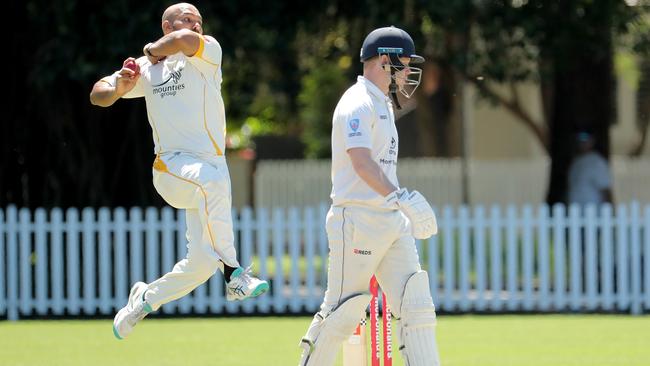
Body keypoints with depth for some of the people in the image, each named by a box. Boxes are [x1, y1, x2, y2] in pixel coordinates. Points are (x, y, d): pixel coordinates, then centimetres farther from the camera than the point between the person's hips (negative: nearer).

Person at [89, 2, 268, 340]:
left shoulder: (208, 51, 6)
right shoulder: (148, 68, 13)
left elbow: (186, 41, -17)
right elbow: (98, 95, 12)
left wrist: (153, 49, 2)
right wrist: (119, 87, -10)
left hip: (213, 165, 2)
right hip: (172, 166, -2)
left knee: (202, 262, -1)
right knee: (212, 182, -38)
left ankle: (146, 299, 26)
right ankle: (233, 274, -40)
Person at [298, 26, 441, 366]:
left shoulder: (383, 105, 20)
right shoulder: (357, 104, -11)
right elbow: (361, 161, -25)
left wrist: (407, 214, 24)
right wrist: (401, 197, -35)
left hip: (393, 223, 9)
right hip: (358, 220, -9)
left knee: (416, 306, -1)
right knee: (342, 310, -4)